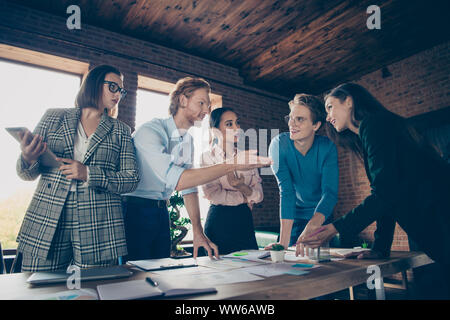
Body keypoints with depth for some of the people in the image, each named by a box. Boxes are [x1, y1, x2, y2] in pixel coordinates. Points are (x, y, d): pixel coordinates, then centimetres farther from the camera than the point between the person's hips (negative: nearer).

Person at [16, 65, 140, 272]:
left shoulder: (121, 131, 9)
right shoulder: (53, 117, 11)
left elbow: (131, 179, 0)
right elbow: (28, 174, 10)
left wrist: (88, 174, -13)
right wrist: (28, 159, -13)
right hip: (45, 226, 1)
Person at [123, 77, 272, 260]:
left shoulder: (188, 140, 7)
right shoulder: (149, 131, -19)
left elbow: (189, 187, 8)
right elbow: (177, 181, -32)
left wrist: (198, 233, 1)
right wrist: (232, 165, -32)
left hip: (161, 211, 7)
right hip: (136, 211, -7)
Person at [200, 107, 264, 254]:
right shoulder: (208, 157, -4)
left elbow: (259, 195, 1)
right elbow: (213, 194, -14)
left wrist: (243, 187, -20)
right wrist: (244, 198, -4)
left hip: (245, 221, 4)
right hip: (219, 221, -3)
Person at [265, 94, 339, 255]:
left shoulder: (327, 147, -19)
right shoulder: (279, 144, -21)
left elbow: (330, 193, -27)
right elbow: (286, 191, -27)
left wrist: (310, 229, -45)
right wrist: (283, 241, -34)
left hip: (322, 216, 1)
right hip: (295, 215, 0)